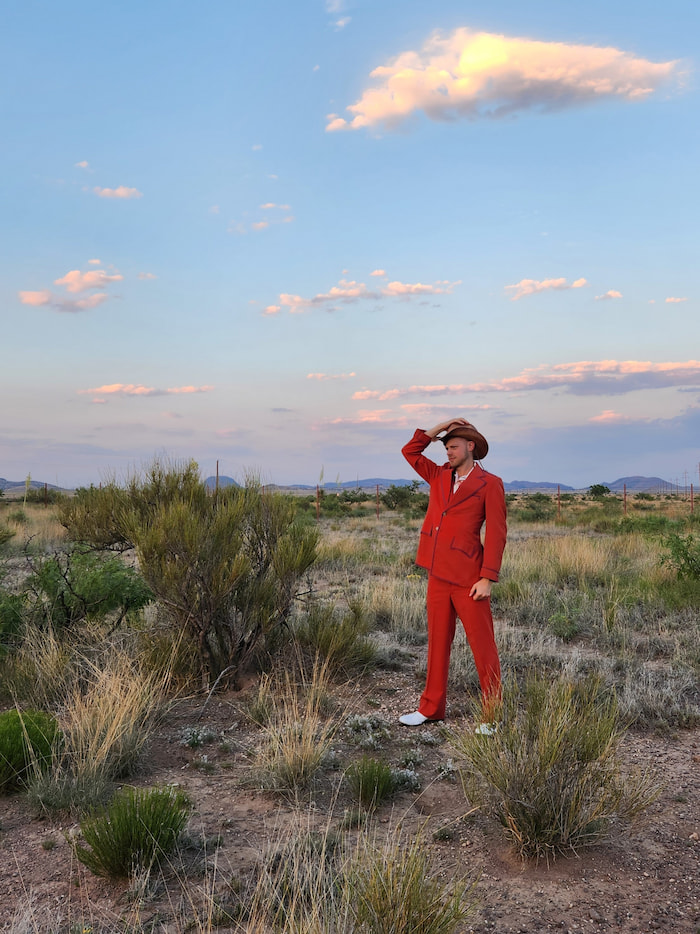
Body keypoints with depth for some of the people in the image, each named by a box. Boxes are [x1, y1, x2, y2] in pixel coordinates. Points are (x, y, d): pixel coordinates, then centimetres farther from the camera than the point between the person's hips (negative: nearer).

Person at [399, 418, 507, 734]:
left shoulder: (489, 484, -4)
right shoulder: (440, 476, 13)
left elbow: (496, 534, -9)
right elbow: (409, 451, 18)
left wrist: (487, 578, -15)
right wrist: (439, 428, 9)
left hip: (467, 577, -6)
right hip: (438, 575, 6)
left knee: (482, 645, 1)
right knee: (438, 641, 13)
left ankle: (491, 715, 10)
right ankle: (431, 707, 23)